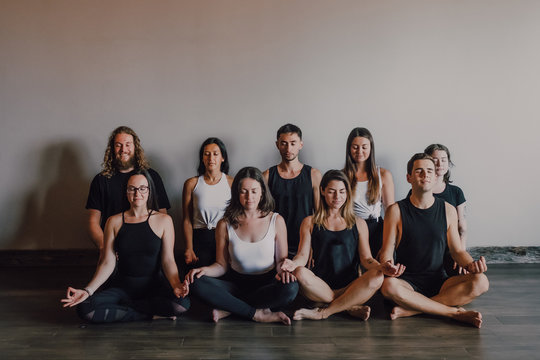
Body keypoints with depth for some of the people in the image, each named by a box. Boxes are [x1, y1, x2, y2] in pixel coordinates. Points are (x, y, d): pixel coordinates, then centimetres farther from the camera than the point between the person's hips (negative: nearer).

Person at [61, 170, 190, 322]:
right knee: (85, 308, -26)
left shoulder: (163, 220, 1)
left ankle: (125, 305, -10)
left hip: (153, 286, -1)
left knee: (182, 303, -33)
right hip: (122, 286, 1)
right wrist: (87, 291, -12)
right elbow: (107, 263, 2)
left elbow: (168, 260, -4)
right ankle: (151, 314, -14)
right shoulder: (114, 222, 5)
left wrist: (176, 284, -25)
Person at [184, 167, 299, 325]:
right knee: (196, 283, -26)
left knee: (291, 288, -35)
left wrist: (282, 269, -19)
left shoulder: (276, 221, 0)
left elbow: (281, 258, 5)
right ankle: (257, 314, -23)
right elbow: (221, 265, 4)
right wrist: (205, 270, -18)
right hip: (236, 284, 1)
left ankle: (228, 309, -22)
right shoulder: (225, 225, 1)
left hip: (266, 284, 0)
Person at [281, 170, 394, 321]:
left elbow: (366, 258, 8)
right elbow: (303, 255, 4)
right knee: (299, 273, -32)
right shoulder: (310, 223, 13)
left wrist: (381, 267, -15)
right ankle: (350, 307, -20)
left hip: (350, 288, 1)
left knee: (377, 278, -30)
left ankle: (323, 312, -22)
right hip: (320, 288, -1)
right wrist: (293, 263, -21)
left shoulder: (358, 224, 15)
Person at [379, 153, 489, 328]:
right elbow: (387, 252, -2)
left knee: (481, 282, -24)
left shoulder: (448, 210, 6)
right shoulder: (396, 211, -2)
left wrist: (471, 265, -11)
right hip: (407, 282, -3)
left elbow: (457, 250, 11)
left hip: (438, 282, 3)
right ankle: (455, 312, -26)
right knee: (388, 285, -37)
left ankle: (410, 310, -25)